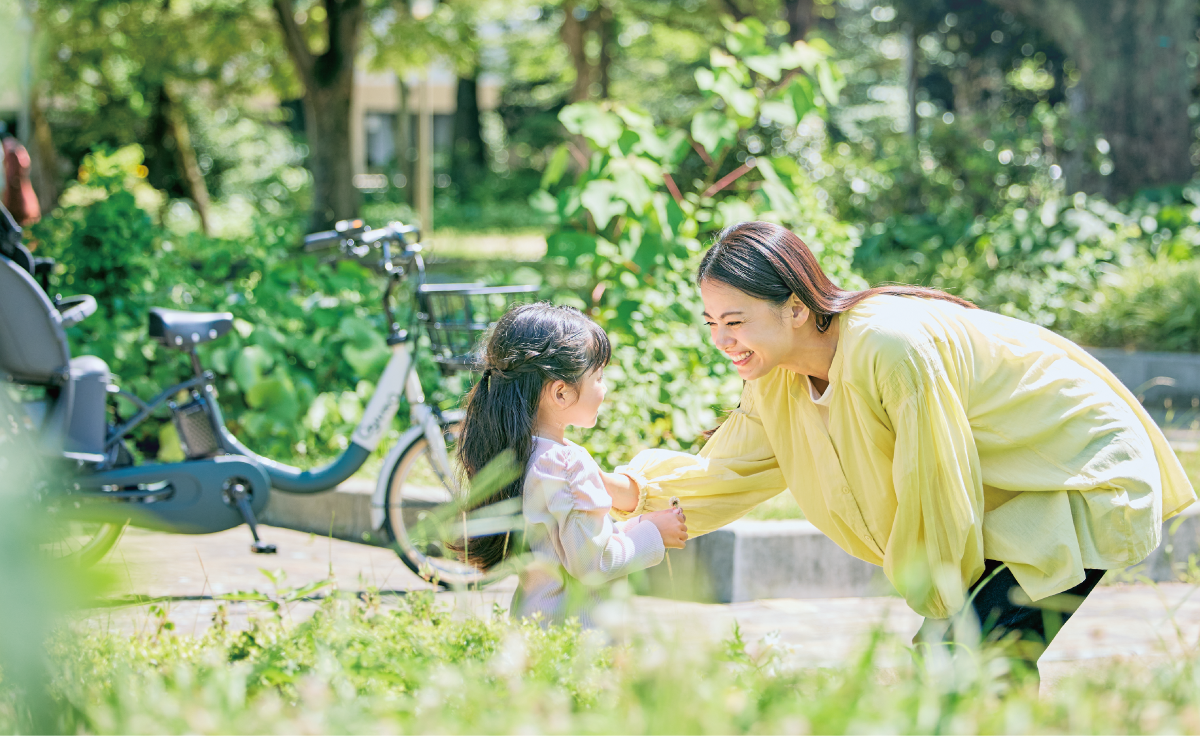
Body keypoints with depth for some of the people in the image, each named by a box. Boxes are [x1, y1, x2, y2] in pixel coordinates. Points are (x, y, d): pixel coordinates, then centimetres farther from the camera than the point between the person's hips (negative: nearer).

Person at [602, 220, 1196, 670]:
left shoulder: (889, 348, -31)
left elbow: (940, 496, -24)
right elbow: (725, 472, 1)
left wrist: (941, 616, -10)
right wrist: (642, 490, -19)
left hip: (1090, 485, -8)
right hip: (1011, 497, 8)